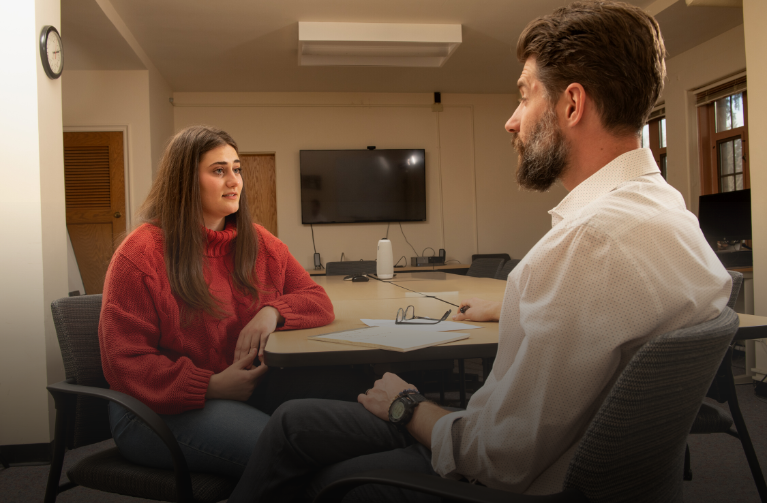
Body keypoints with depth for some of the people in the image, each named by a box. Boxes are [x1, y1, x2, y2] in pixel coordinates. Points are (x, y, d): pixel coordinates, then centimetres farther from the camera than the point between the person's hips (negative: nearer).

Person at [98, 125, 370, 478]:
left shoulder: (256, 243, 11)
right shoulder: (141, 253, -6)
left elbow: (318, 300, 9)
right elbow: (125, 362, -9)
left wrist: (273, 312, -15)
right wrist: (211, 386, -21)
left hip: (248, 386, 6)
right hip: (163, 409, -5)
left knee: (355, 387, -19)